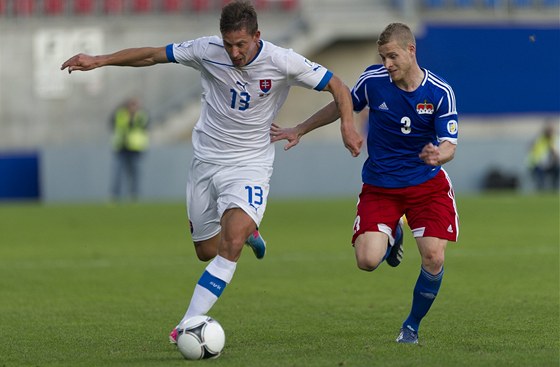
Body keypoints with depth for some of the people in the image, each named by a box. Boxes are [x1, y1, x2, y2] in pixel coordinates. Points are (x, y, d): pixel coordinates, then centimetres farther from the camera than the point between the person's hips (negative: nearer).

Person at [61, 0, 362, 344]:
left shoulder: (282, 61, -16)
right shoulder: (207, 50, -12)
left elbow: (336, 85, -6)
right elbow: (152, 55, -1)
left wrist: (347, 124, -23)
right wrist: (99, 61, -7)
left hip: (250, 164, -3)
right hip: (207, 161, 3)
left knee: (231, 242, -24)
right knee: (207, 250, 9)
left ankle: (189, 324, -25)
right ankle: (246, 229, 44)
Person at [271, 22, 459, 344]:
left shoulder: (440, 93, -15)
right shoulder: (373, 80, -11)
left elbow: (449, 145, -18)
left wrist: (438, 155, -42)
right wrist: (300, 131, 15)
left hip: (427, 183, -1)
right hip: (379, 185, 1)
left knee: (434, 258, -17)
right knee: (368, 260, -17)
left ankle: (413, 326, 12)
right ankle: (392, 235, 23)